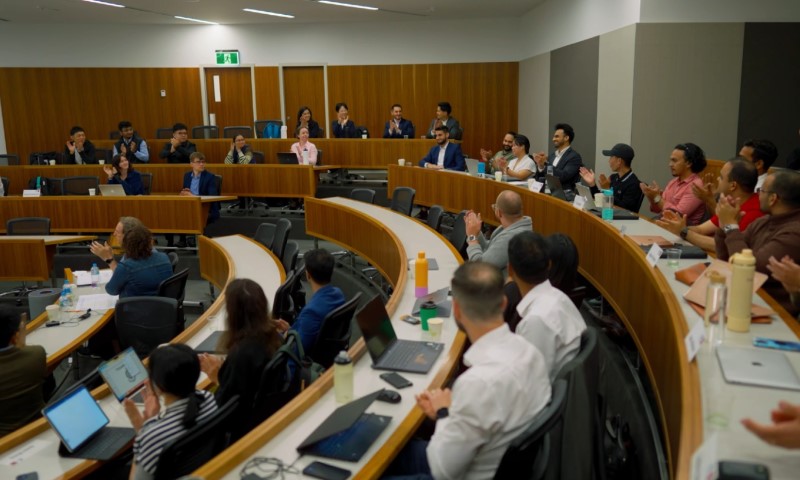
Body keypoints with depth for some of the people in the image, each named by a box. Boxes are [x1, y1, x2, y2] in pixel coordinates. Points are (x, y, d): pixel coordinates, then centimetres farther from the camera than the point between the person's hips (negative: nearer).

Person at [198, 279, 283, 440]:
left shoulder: (242, 353, -28)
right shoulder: (275, 337, -4)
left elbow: (225, 404, -19)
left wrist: (217, 376, -5)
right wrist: (223, 368, 2)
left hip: (247, 426, -8)